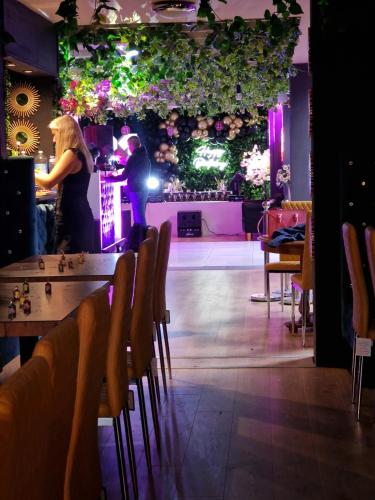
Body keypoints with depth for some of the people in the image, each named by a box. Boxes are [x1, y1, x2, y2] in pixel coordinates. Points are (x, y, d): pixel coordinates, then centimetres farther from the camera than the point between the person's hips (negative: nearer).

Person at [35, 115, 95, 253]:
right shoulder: (80, 153, 15)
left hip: (71, 217, -10)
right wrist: (37, 177, 21)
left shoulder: (71, 154, -14)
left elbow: (49, 182, -17)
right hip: (79, 215, 10)